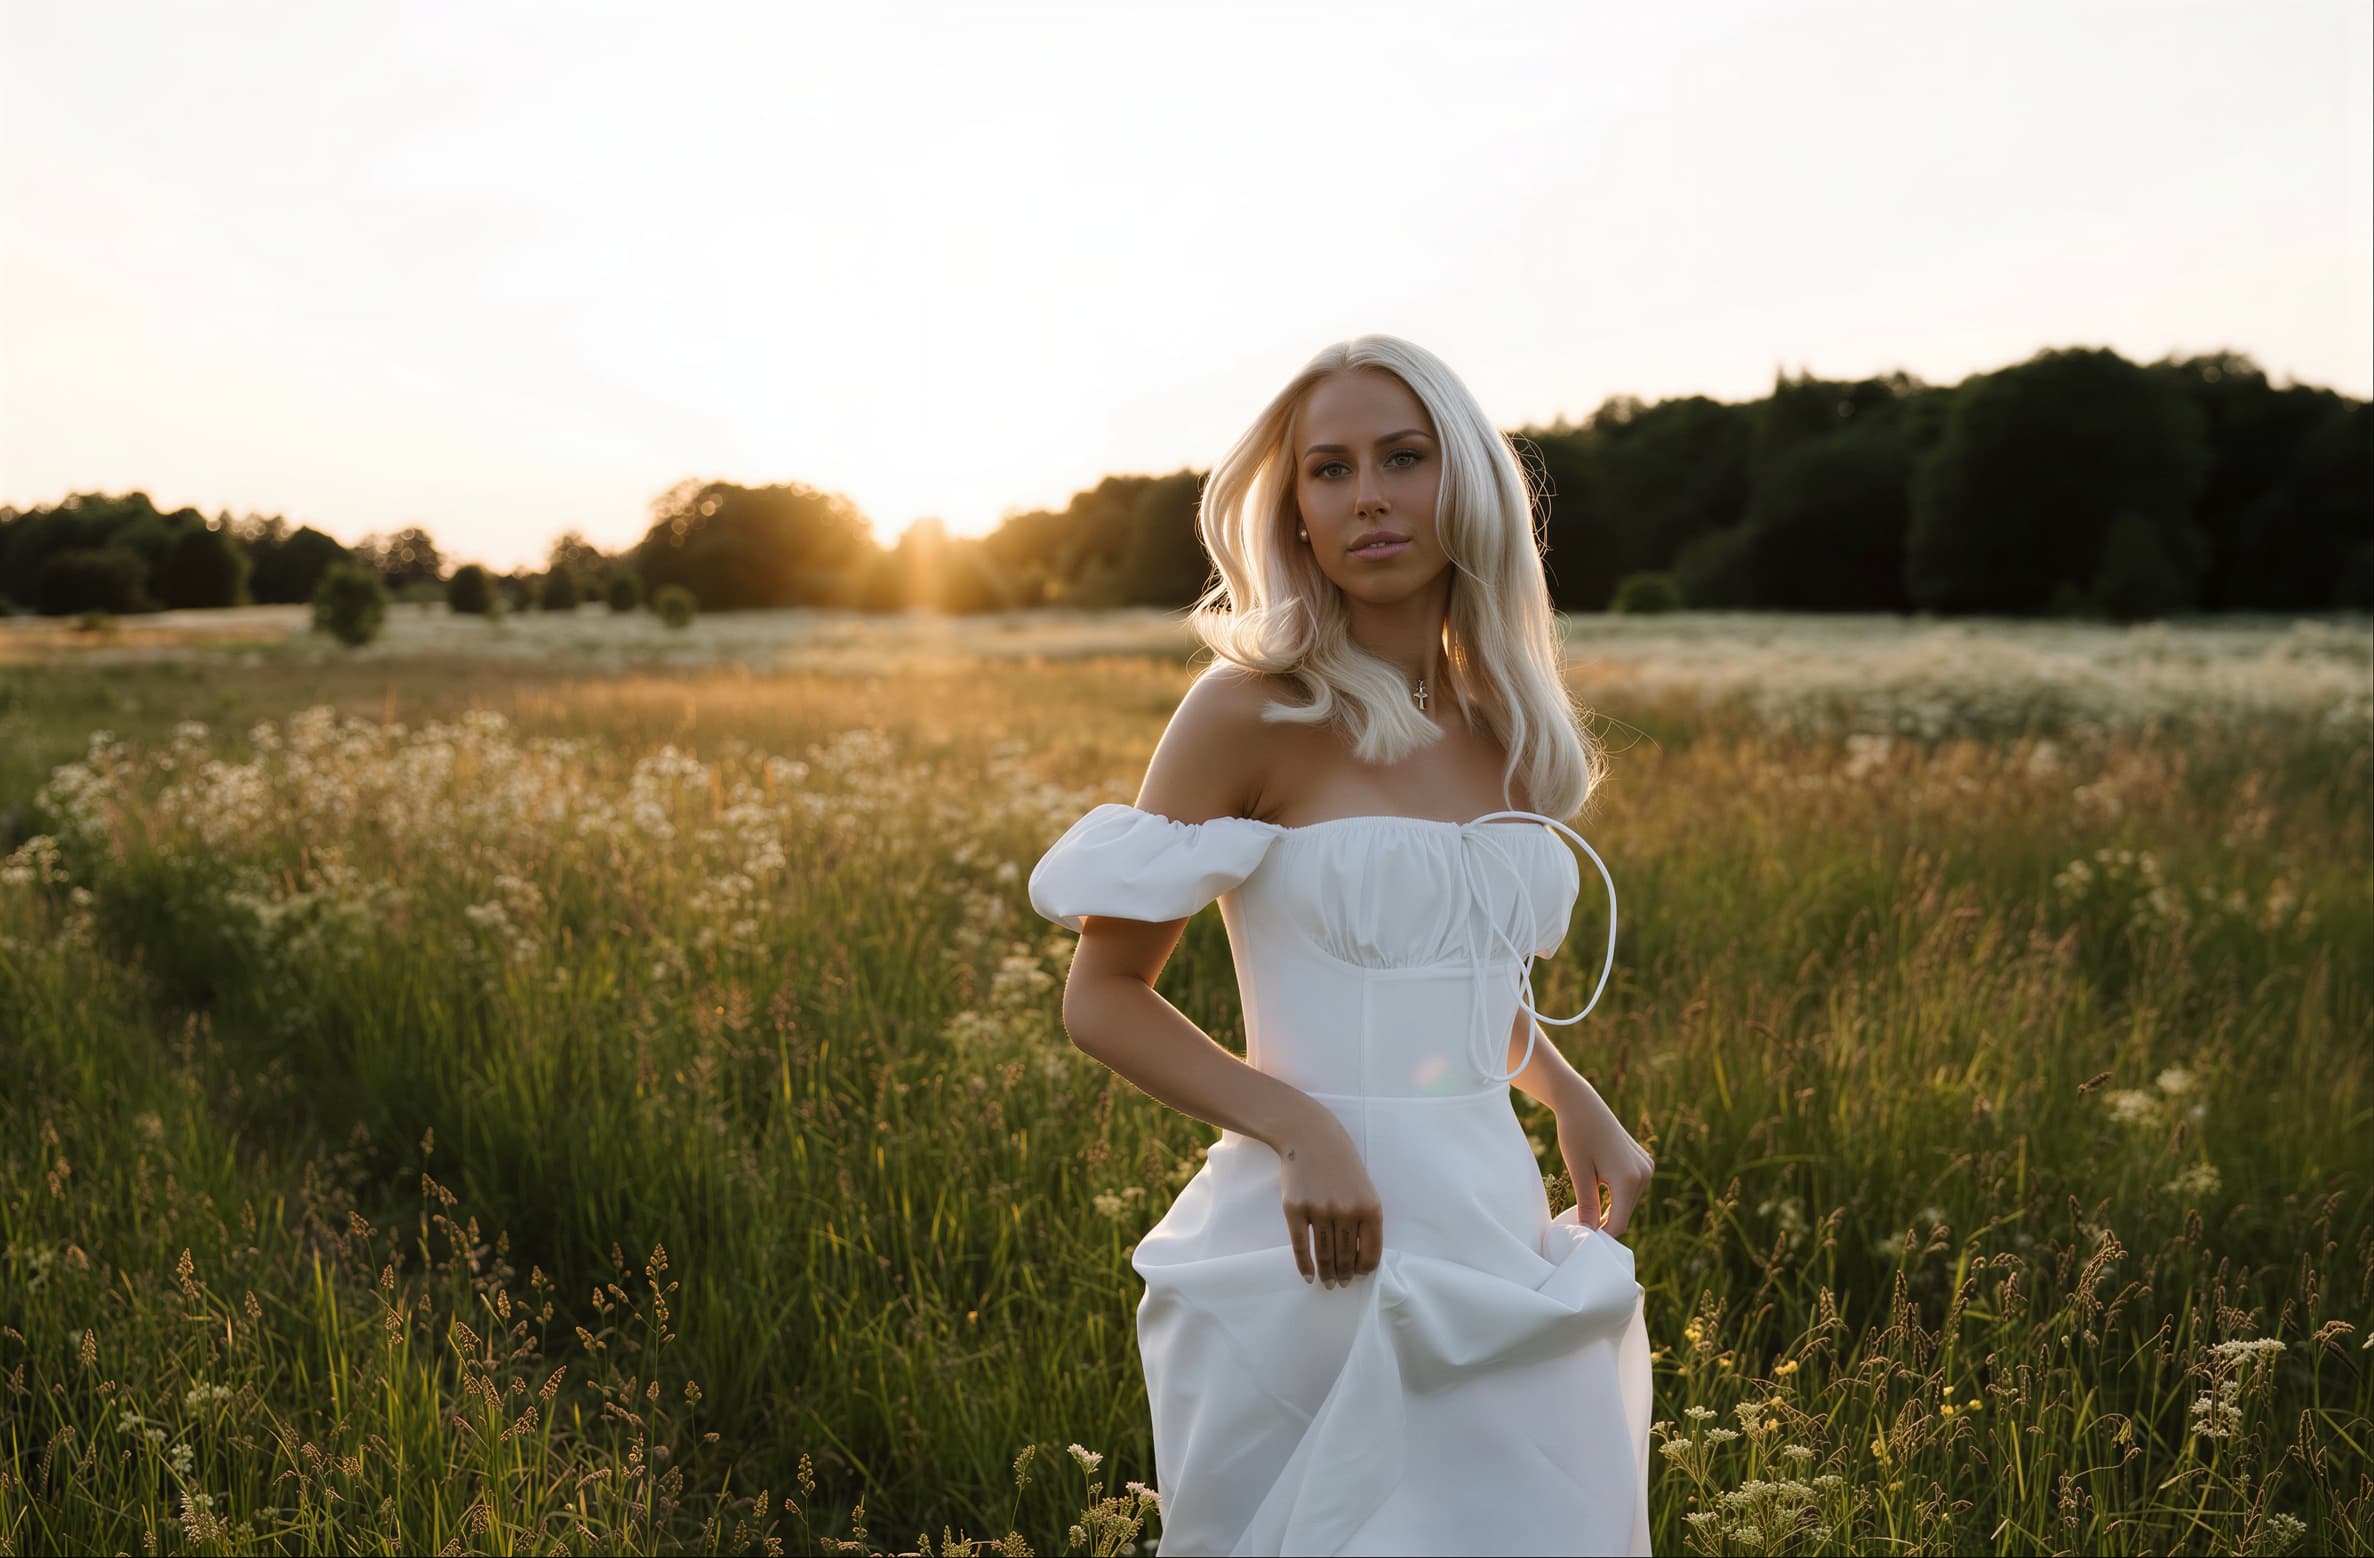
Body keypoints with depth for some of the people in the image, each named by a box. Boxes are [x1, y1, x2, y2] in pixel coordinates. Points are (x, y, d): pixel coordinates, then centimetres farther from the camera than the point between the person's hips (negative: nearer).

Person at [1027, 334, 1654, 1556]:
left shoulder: (1505, 720, 7)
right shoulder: (1251, 709, -10)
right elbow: (1099, 997, -7)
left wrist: (1573, 1097, 6)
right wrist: (1299, 1126, -20)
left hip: (1495, 1225, 6)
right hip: (1327, 1256, -6)